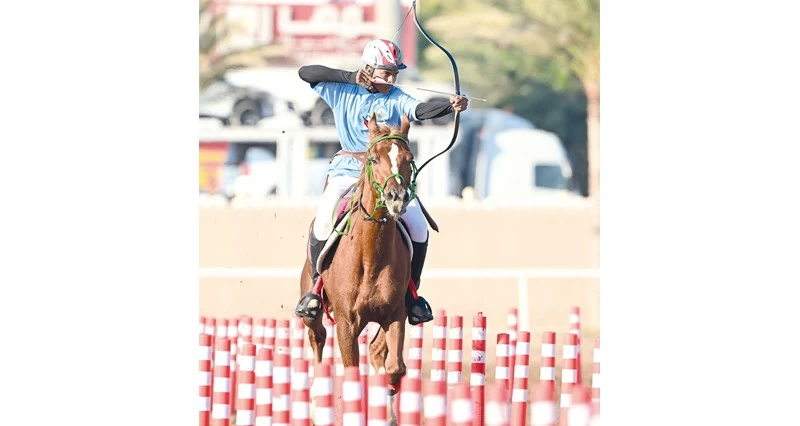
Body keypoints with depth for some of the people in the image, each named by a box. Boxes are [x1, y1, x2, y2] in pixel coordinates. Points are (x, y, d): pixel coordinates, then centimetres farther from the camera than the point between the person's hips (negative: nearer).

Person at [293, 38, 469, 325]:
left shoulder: (397, 100, -2)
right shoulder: (342, 91, 2)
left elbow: (421, 110, -21)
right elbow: (305, 73, -5)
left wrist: (450, 106, -42)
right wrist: (351, 77, -11)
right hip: (348, 170, -1)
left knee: (417, 226, -15)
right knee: (323, 220, -24)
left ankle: (411, 293, 3)